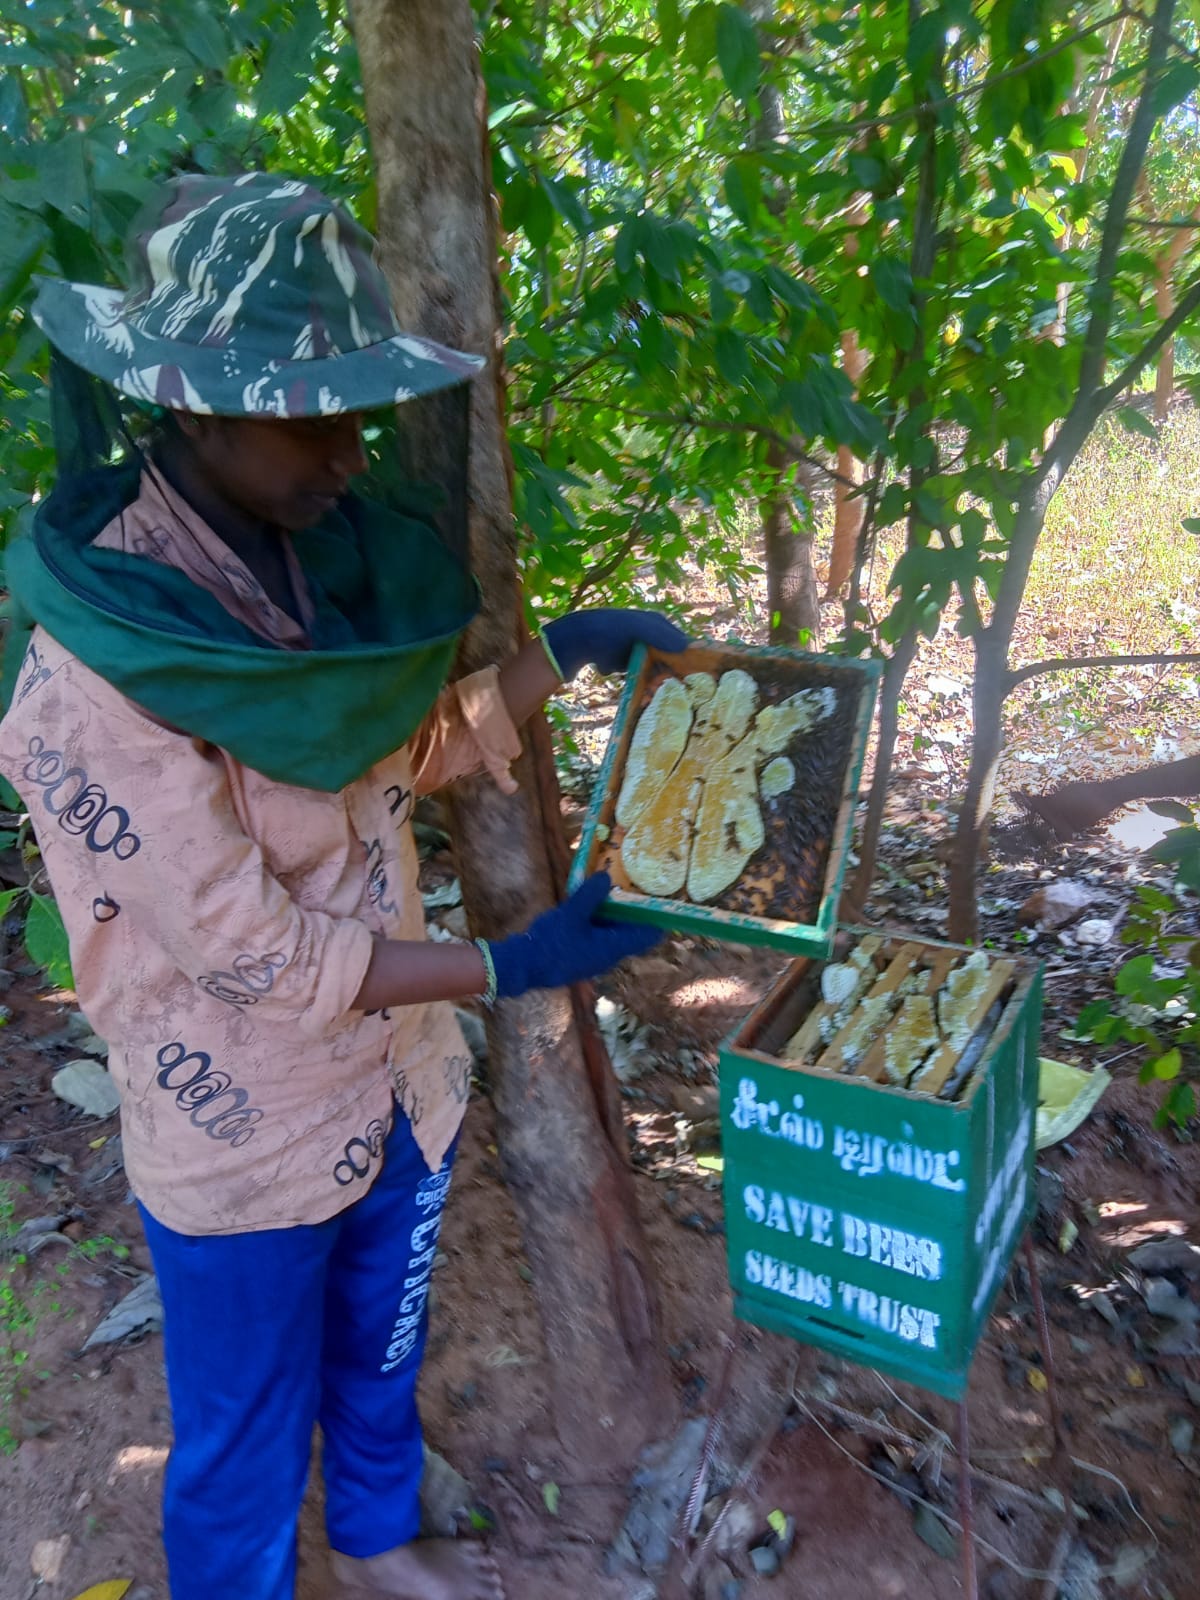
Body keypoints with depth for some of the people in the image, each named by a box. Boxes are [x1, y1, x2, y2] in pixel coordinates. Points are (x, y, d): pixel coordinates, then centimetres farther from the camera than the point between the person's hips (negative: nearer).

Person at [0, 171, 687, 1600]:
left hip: (393, 1083, 7)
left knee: (380, 1355, 31)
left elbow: (404, 751, 6)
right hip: (243, 1139, -7)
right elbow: (248, 950, -26)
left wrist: (561, 656, -7)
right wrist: (513, 969, -24)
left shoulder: (311, 557, -7)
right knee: (247, 1441, 20)